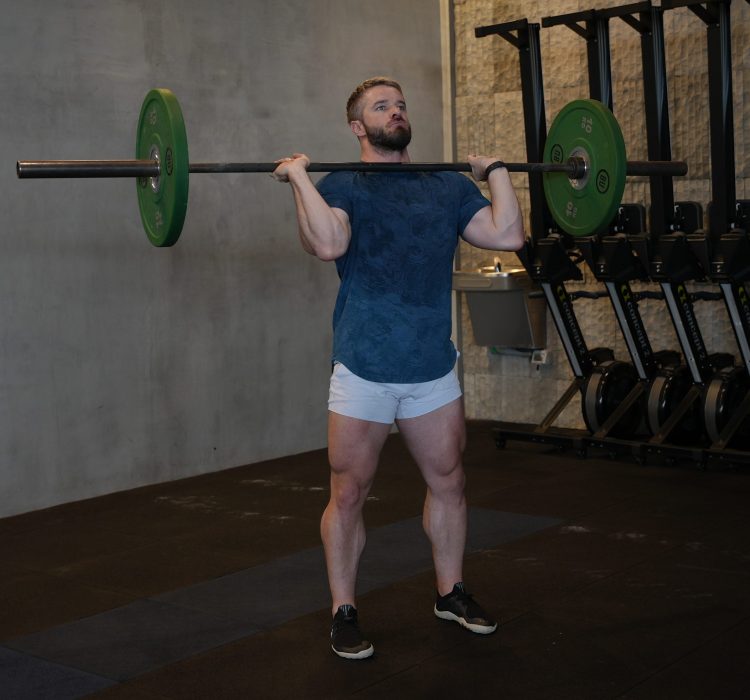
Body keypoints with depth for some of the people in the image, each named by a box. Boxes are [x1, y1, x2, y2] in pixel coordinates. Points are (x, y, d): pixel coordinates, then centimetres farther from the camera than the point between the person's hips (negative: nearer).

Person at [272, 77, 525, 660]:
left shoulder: (448, 185, 11)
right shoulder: (341, 186, -3)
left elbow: (508, 234, -3)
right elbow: (329, 244, -25)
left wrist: (496, 170, 6)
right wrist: (299, 175, -19)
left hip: (435, 369, 5)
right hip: (365, 371, -4)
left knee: (448, 483, 15)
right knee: (349, 495, 3)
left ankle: (451, 591, 34)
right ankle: (344, 610, 19)